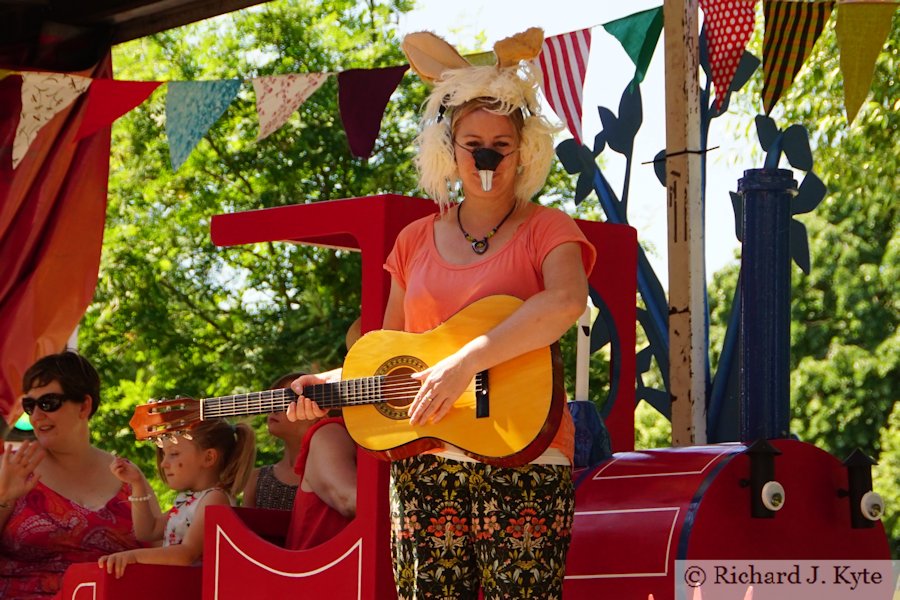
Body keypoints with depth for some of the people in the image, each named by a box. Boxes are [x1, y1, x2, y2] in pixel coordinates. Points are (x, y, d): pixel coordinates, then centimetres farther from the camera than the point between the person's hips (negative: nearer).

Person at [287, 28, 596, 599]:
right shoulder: (416, 241, 16)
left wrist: (466, 362, -27)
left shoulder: (546, 230, 2)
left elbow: (567, 301, -21)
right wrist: (332, 383, 4)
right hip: (423, 460, 4)